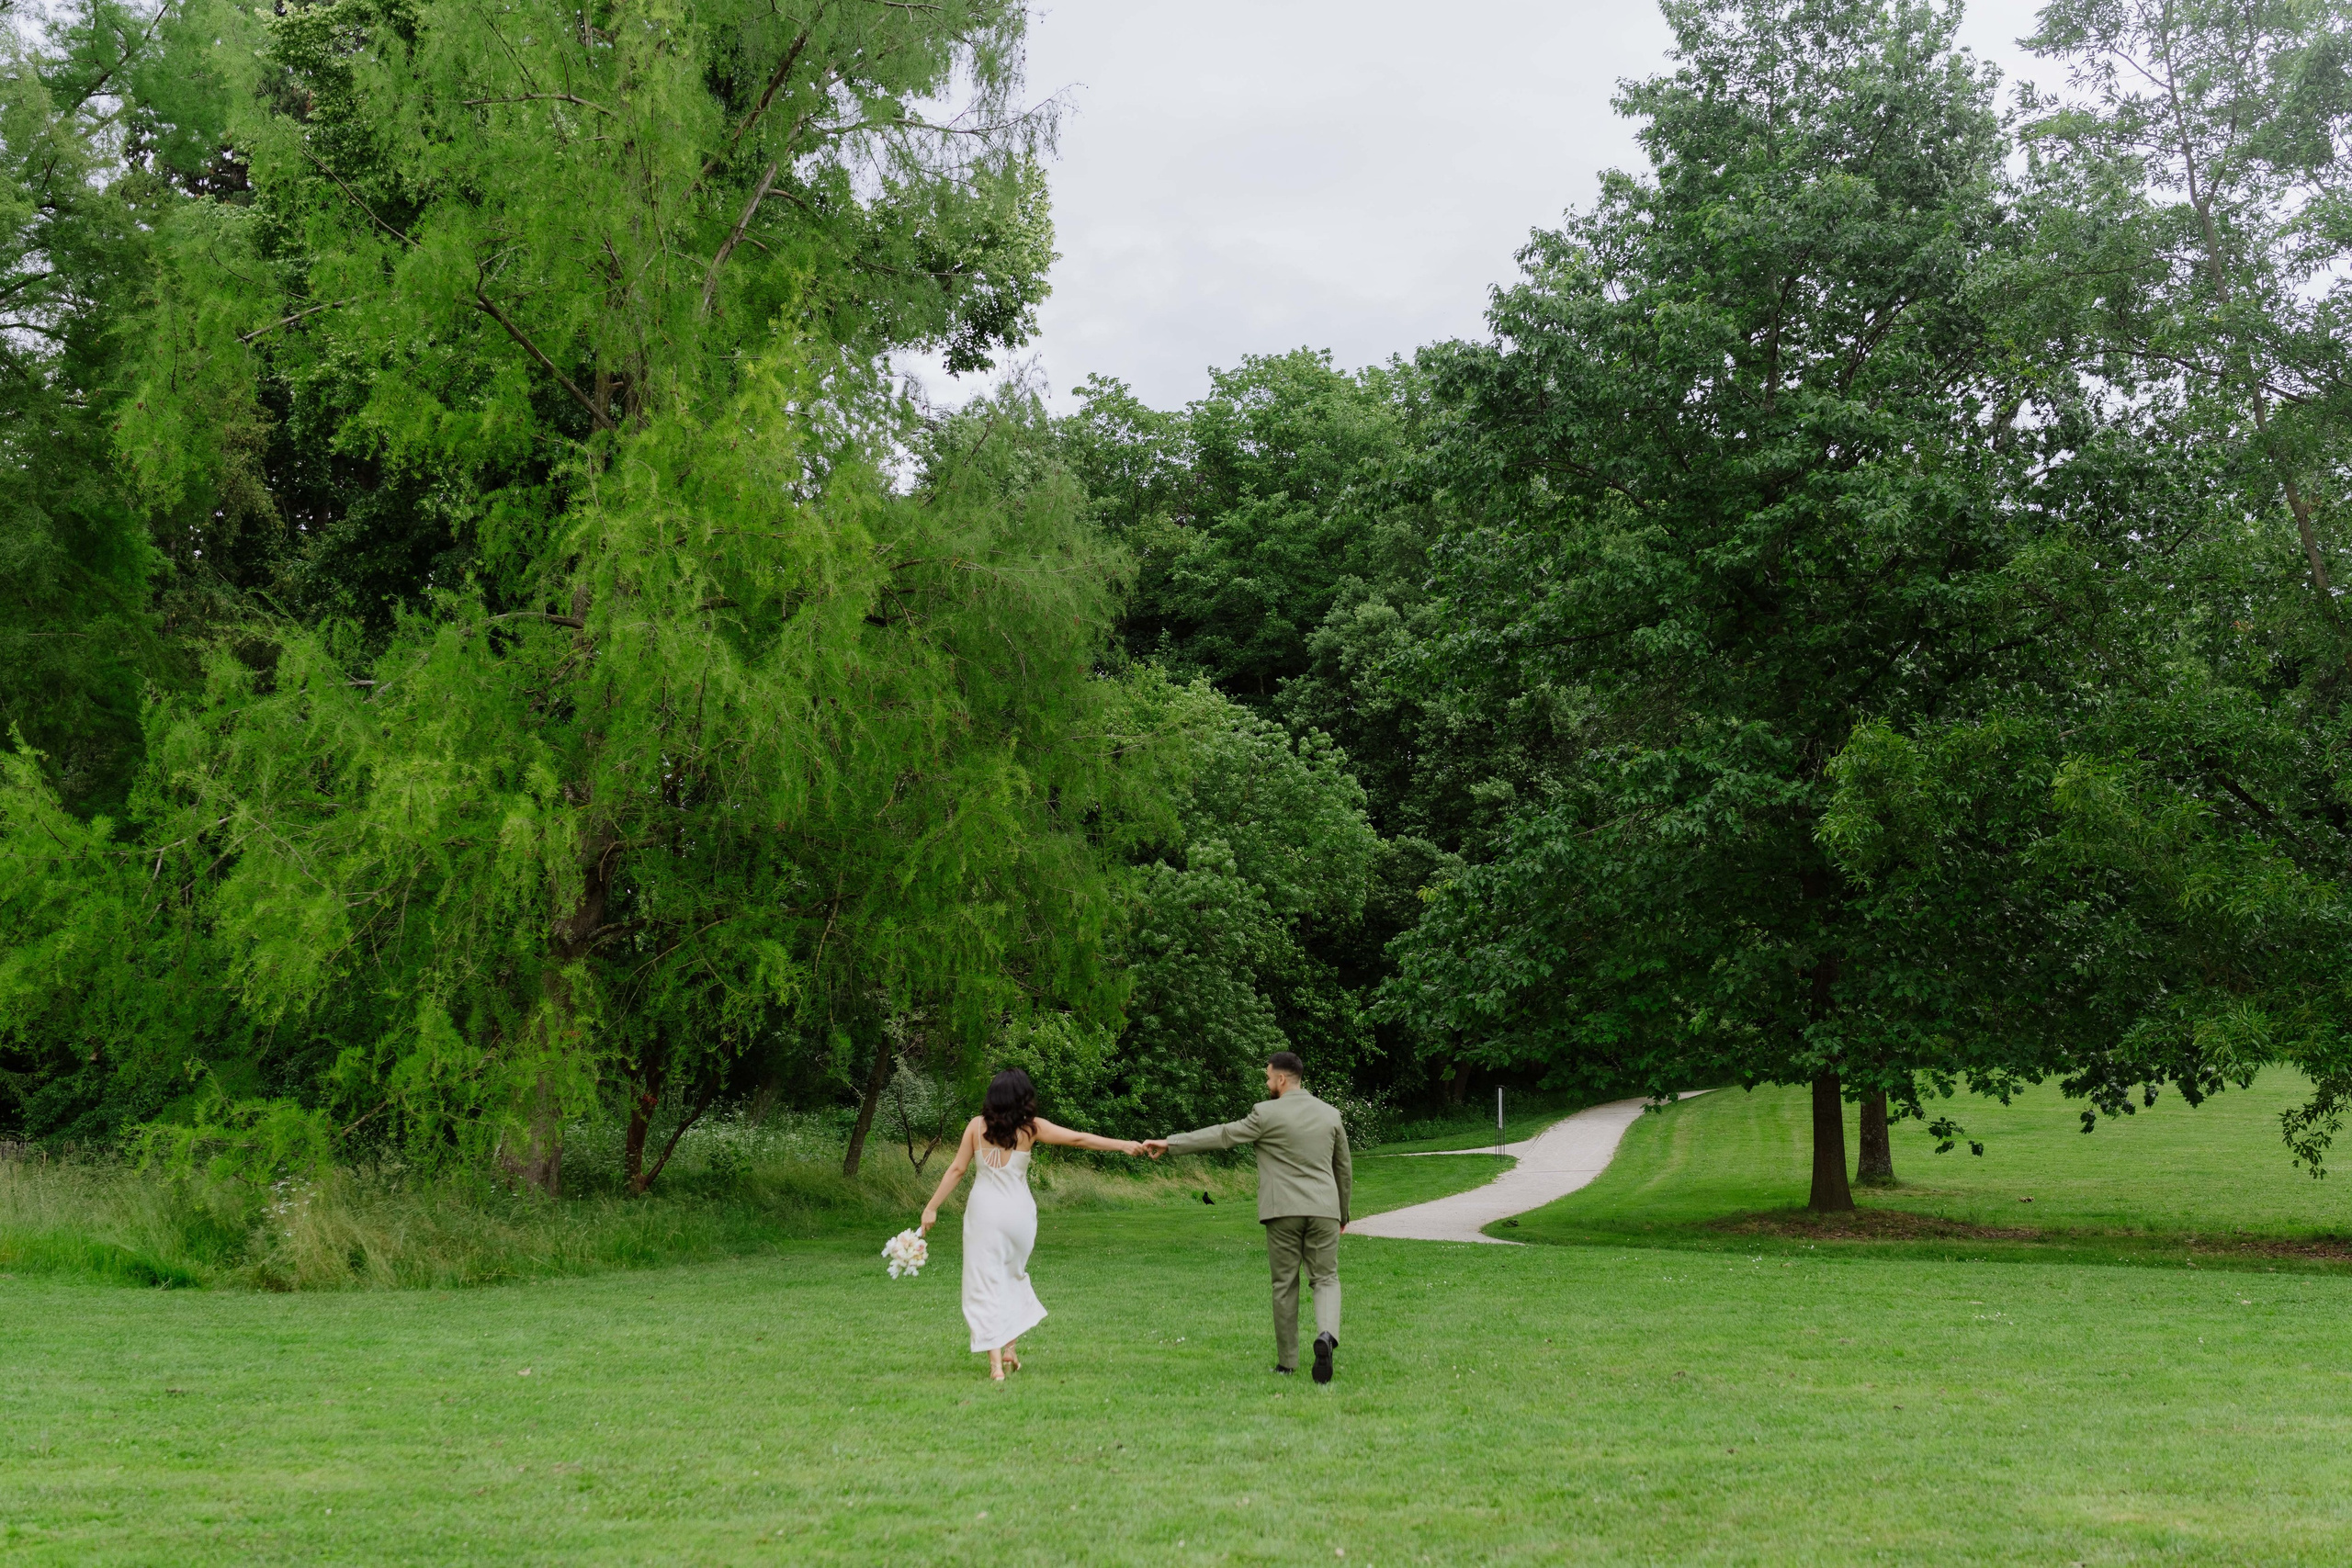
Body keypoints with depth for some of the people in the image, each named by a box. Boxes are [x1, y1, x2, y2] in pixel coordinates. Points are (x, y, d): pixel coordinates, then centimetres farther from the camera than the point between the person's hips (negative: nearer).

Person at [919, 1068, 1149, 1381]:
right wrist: (1121, 1145, -4)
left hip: (983, 1210, -1)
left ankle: (996, 1362, -4)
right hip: (1018, 1211, 1)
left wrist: (932, 1208, 4)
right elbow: (1078, 1139, -7)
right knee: (1012, 1276, 23)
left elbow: (957, 1169, -1)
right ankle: (1011, 1347, 21)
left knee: (986, 1284, 2)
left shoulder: (976, 1126, -1)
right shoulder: (1031, 1127, -4)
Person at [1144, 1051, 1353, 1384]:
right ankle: (1326, 1334, -21)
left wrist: (1169, 1144, 1)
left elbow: (1221, 1136, -5)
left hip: (1283, 1211, -2)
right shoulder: (1330, 1114, 8)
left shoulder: (1267, 1114, -6)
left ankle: (1287, 1360, 12)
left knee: (1285, 1284, 8)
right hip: (1323, 1210, 2)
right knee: (1326, 1278, 7)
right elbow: (1344, 1169, 15)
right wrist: (1343, 1213, 28)